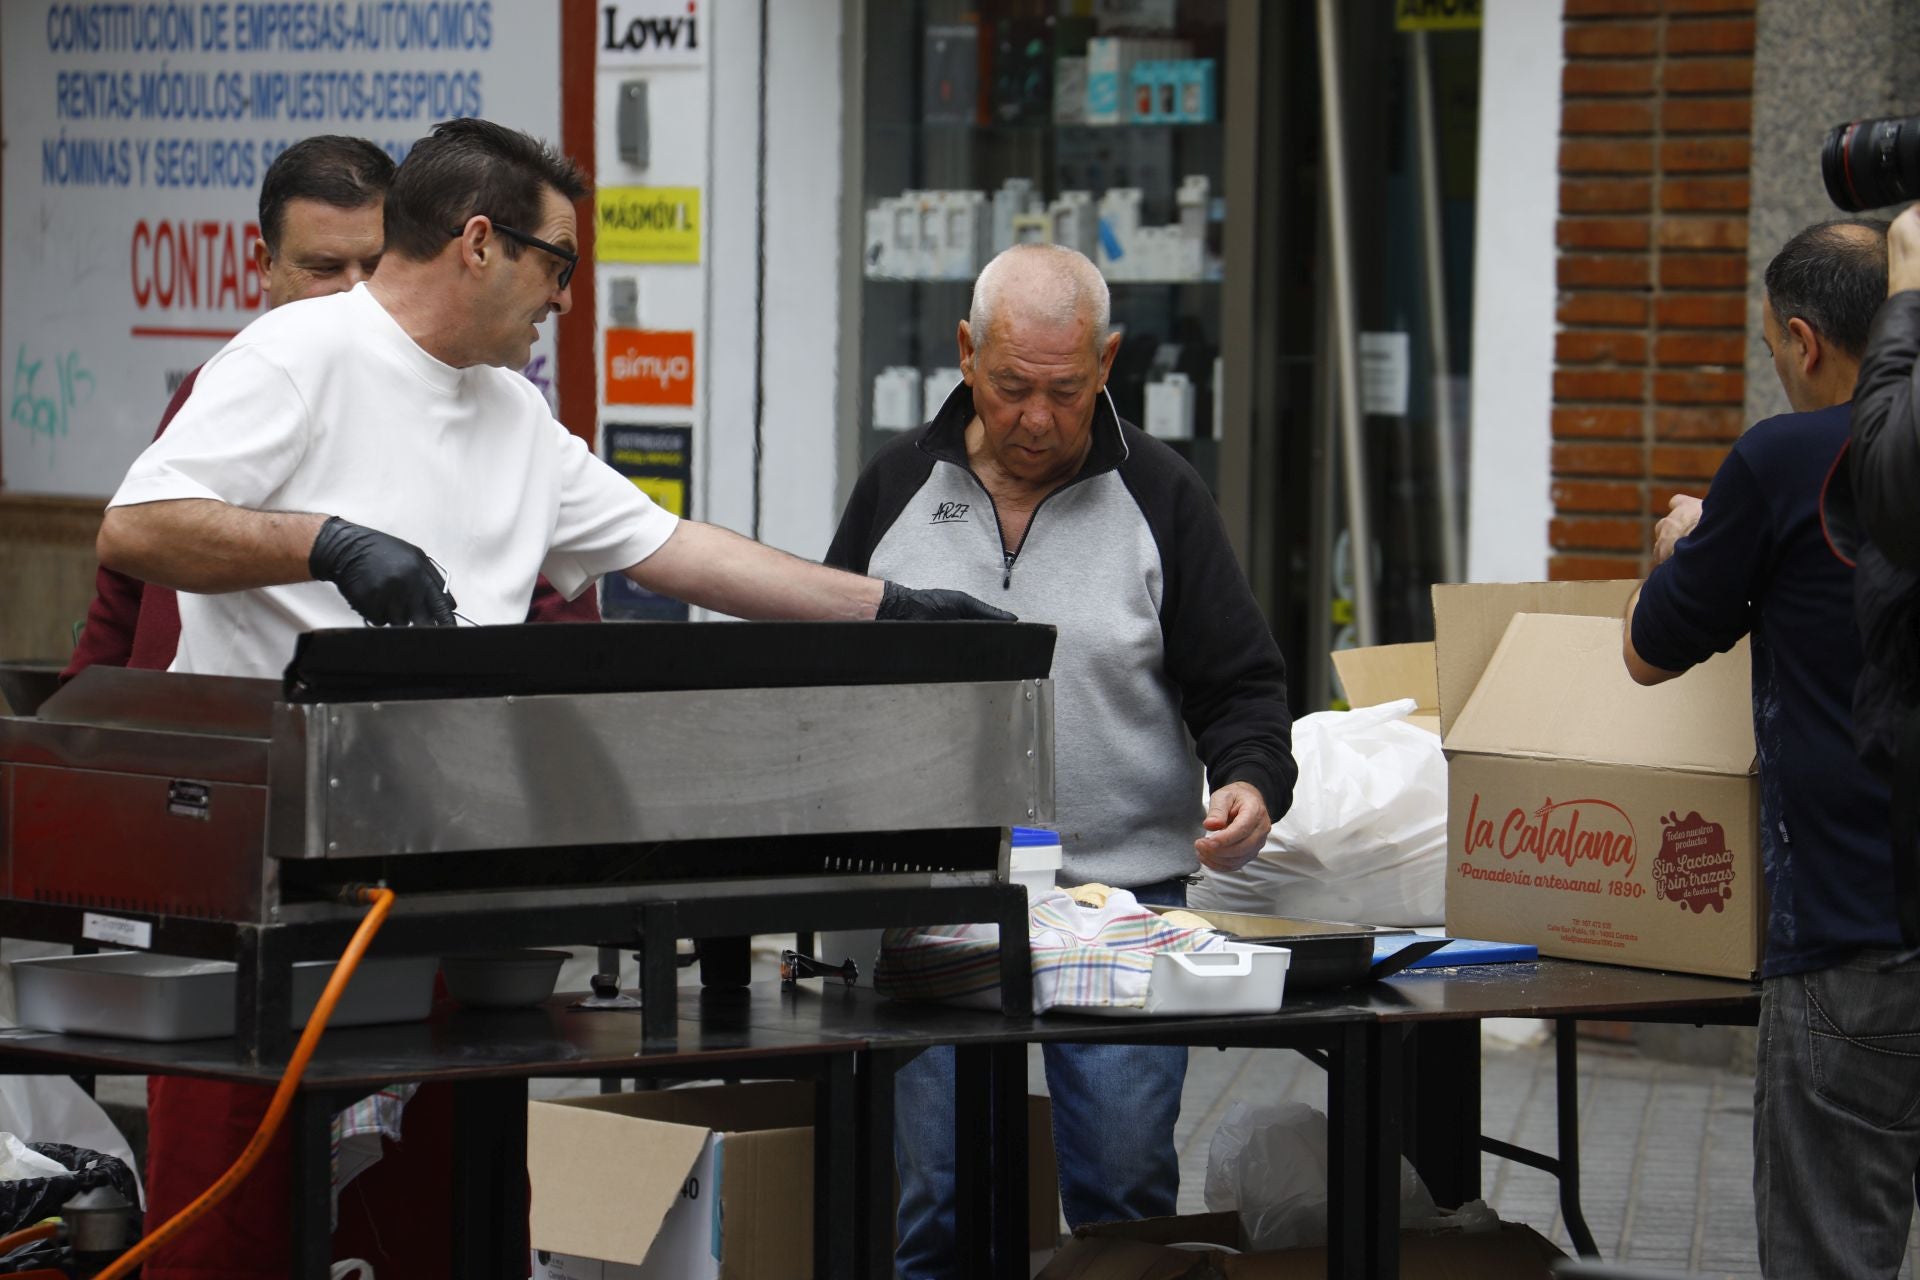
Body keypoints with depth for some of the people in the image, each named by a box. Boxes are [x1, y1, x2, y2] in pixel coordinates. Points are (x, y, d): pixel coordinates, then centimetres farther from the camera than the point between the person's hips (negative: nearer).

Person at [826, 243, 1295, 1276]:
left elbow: (1239, 685, 5)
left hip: (1123, 894, -1)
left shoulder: (1159, 496, 3)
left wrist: (1250, 783, -16)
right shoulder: (898, 488, 8)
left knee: (1124, 1188, -3)